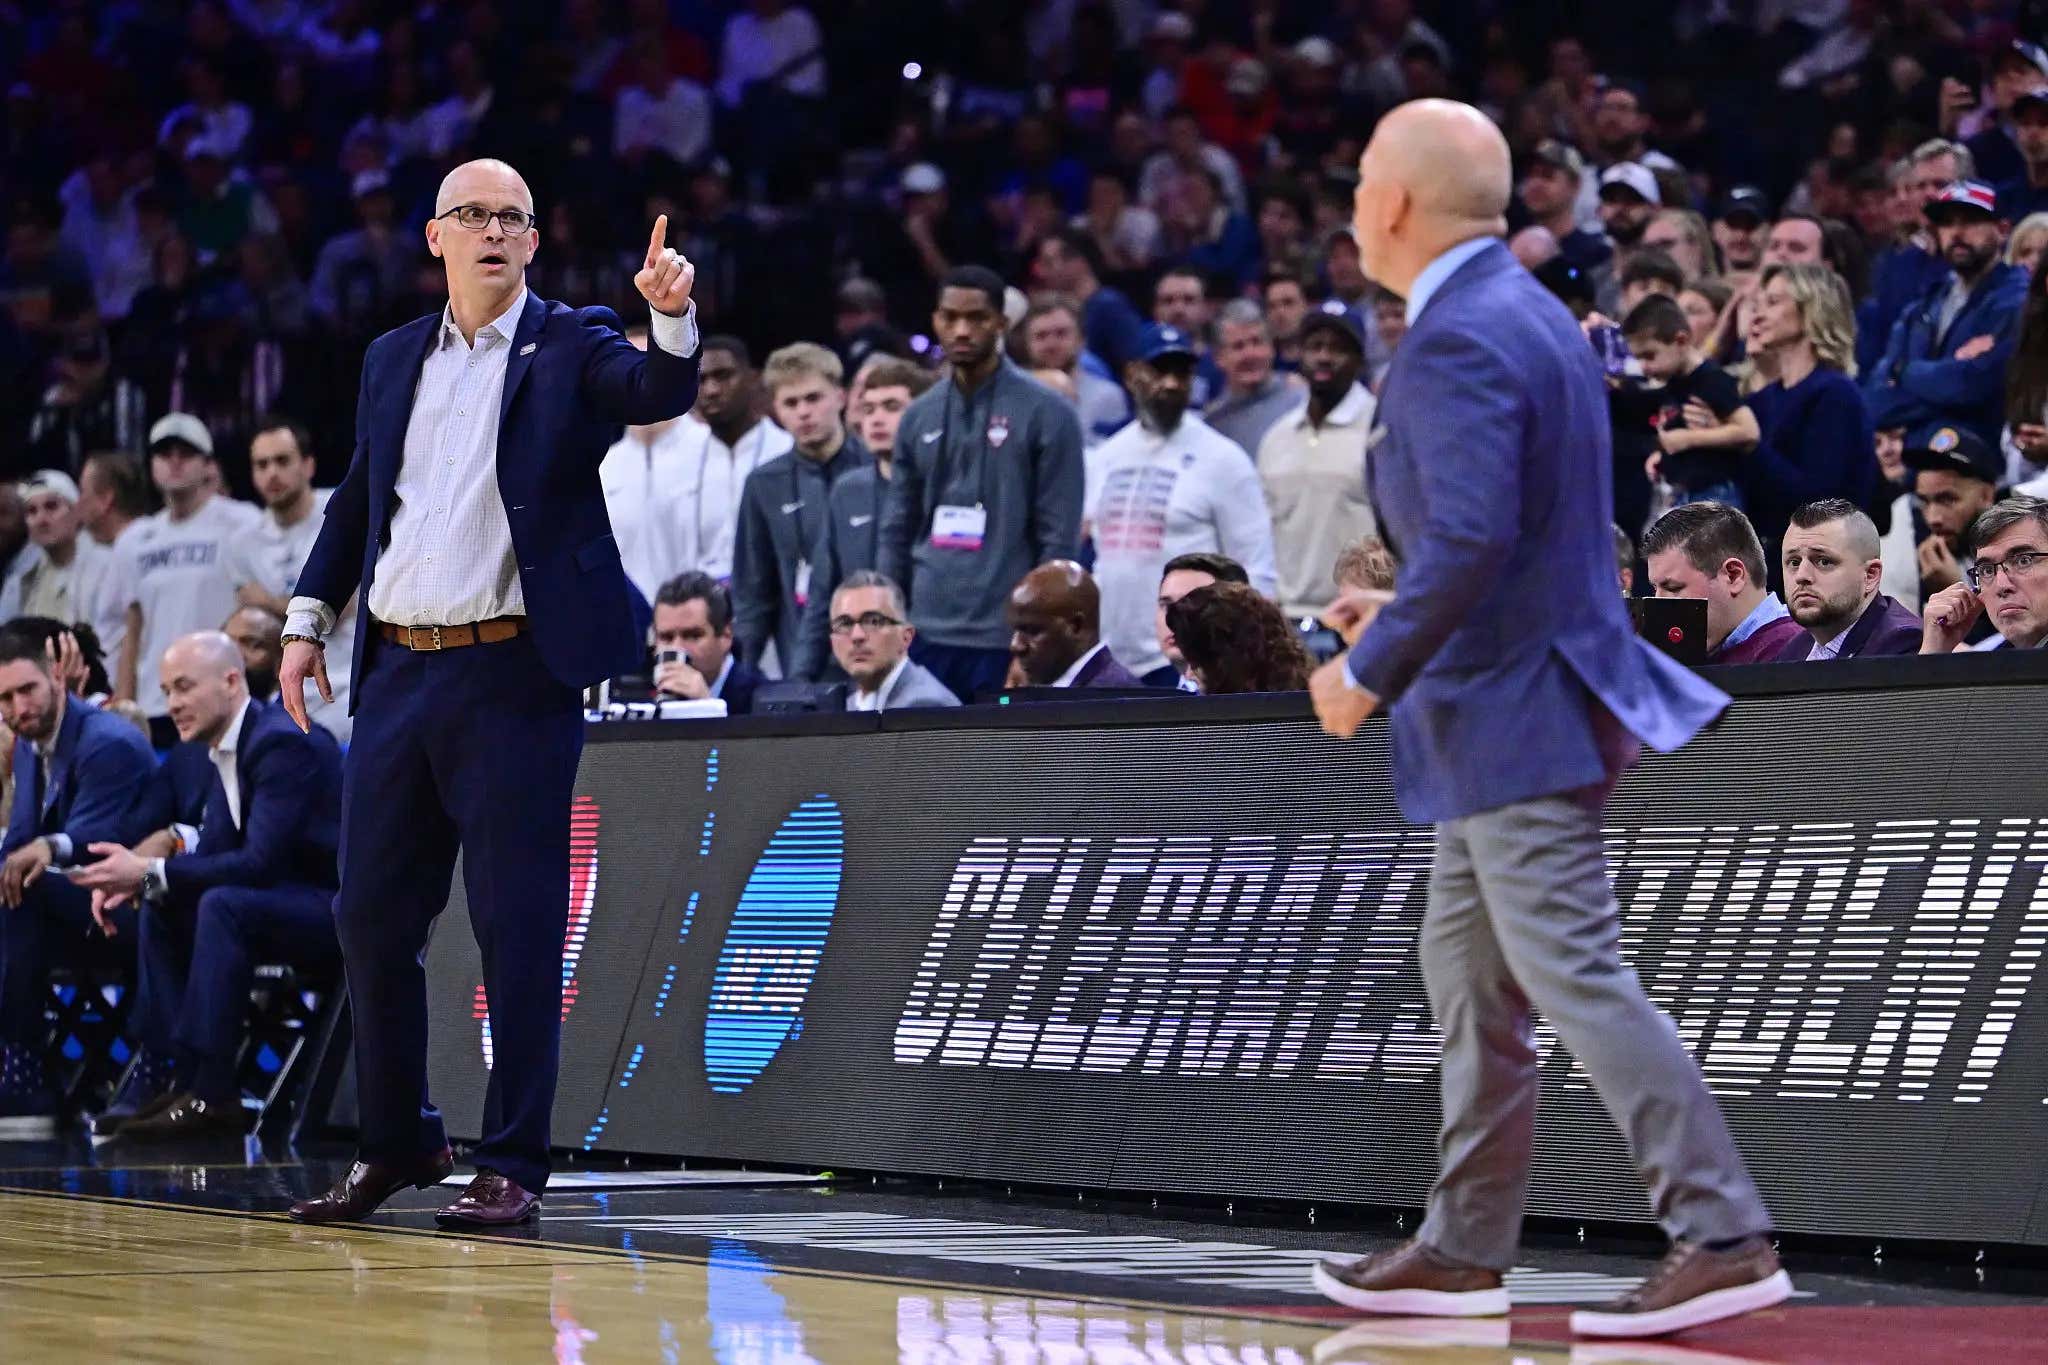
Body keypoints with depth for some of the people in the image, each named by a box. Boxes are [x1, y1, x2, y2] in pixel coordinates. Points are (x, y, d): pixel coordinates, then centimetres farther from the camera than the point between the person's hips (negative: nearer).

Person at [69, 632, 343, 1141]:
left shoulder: (284, 743, -20)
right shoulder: (227, 747, 11)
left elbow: (261, 861, -26)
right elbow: (213, 850, 13)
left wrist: (151, 872, -25)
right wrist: (137, 878, -6)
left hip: (337, 907, -10)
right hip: (291, 903, 10)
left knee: (222, 905, -30)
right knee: (160, 909, 7)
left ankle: (213, 1095, -27)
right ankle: (186, 1079, 1)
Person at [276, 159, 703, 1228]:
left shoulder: (570, 347, 0)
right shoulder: (393, 360, 15)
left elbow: (660, 395, -18)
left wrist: (674, 316, -37)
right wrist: (307, 617, 15)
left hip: (514, 674, -5)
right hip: (398, 669, 5)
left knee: (517, 925, -4)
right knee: (371, 916, 9)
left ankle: (512, 1165, 2)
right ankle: (394, 1143, 22)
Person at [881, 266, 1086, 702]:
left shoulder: (1046, 415, -3)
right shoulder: (919, 417, 11)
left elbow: (1059, 540, -6)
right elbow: (896, 533, 14)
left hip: (1005, 639, -4)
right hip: (925, 634, 4)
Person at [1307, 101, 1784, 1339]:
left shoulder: (1456, 344, -19)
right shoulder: (1532, 312, 13)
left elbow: (1468, 541, -28)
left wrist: (1371, 672, -17)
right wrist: (1404, 617, 21)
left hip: (1515, 715, -11)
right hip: (1522, 701, 11)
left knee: (1577, 978, -10)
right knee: (1470, 977, 16)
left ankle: (1725, 1237, -10)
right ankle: (1465, 1248, 23)